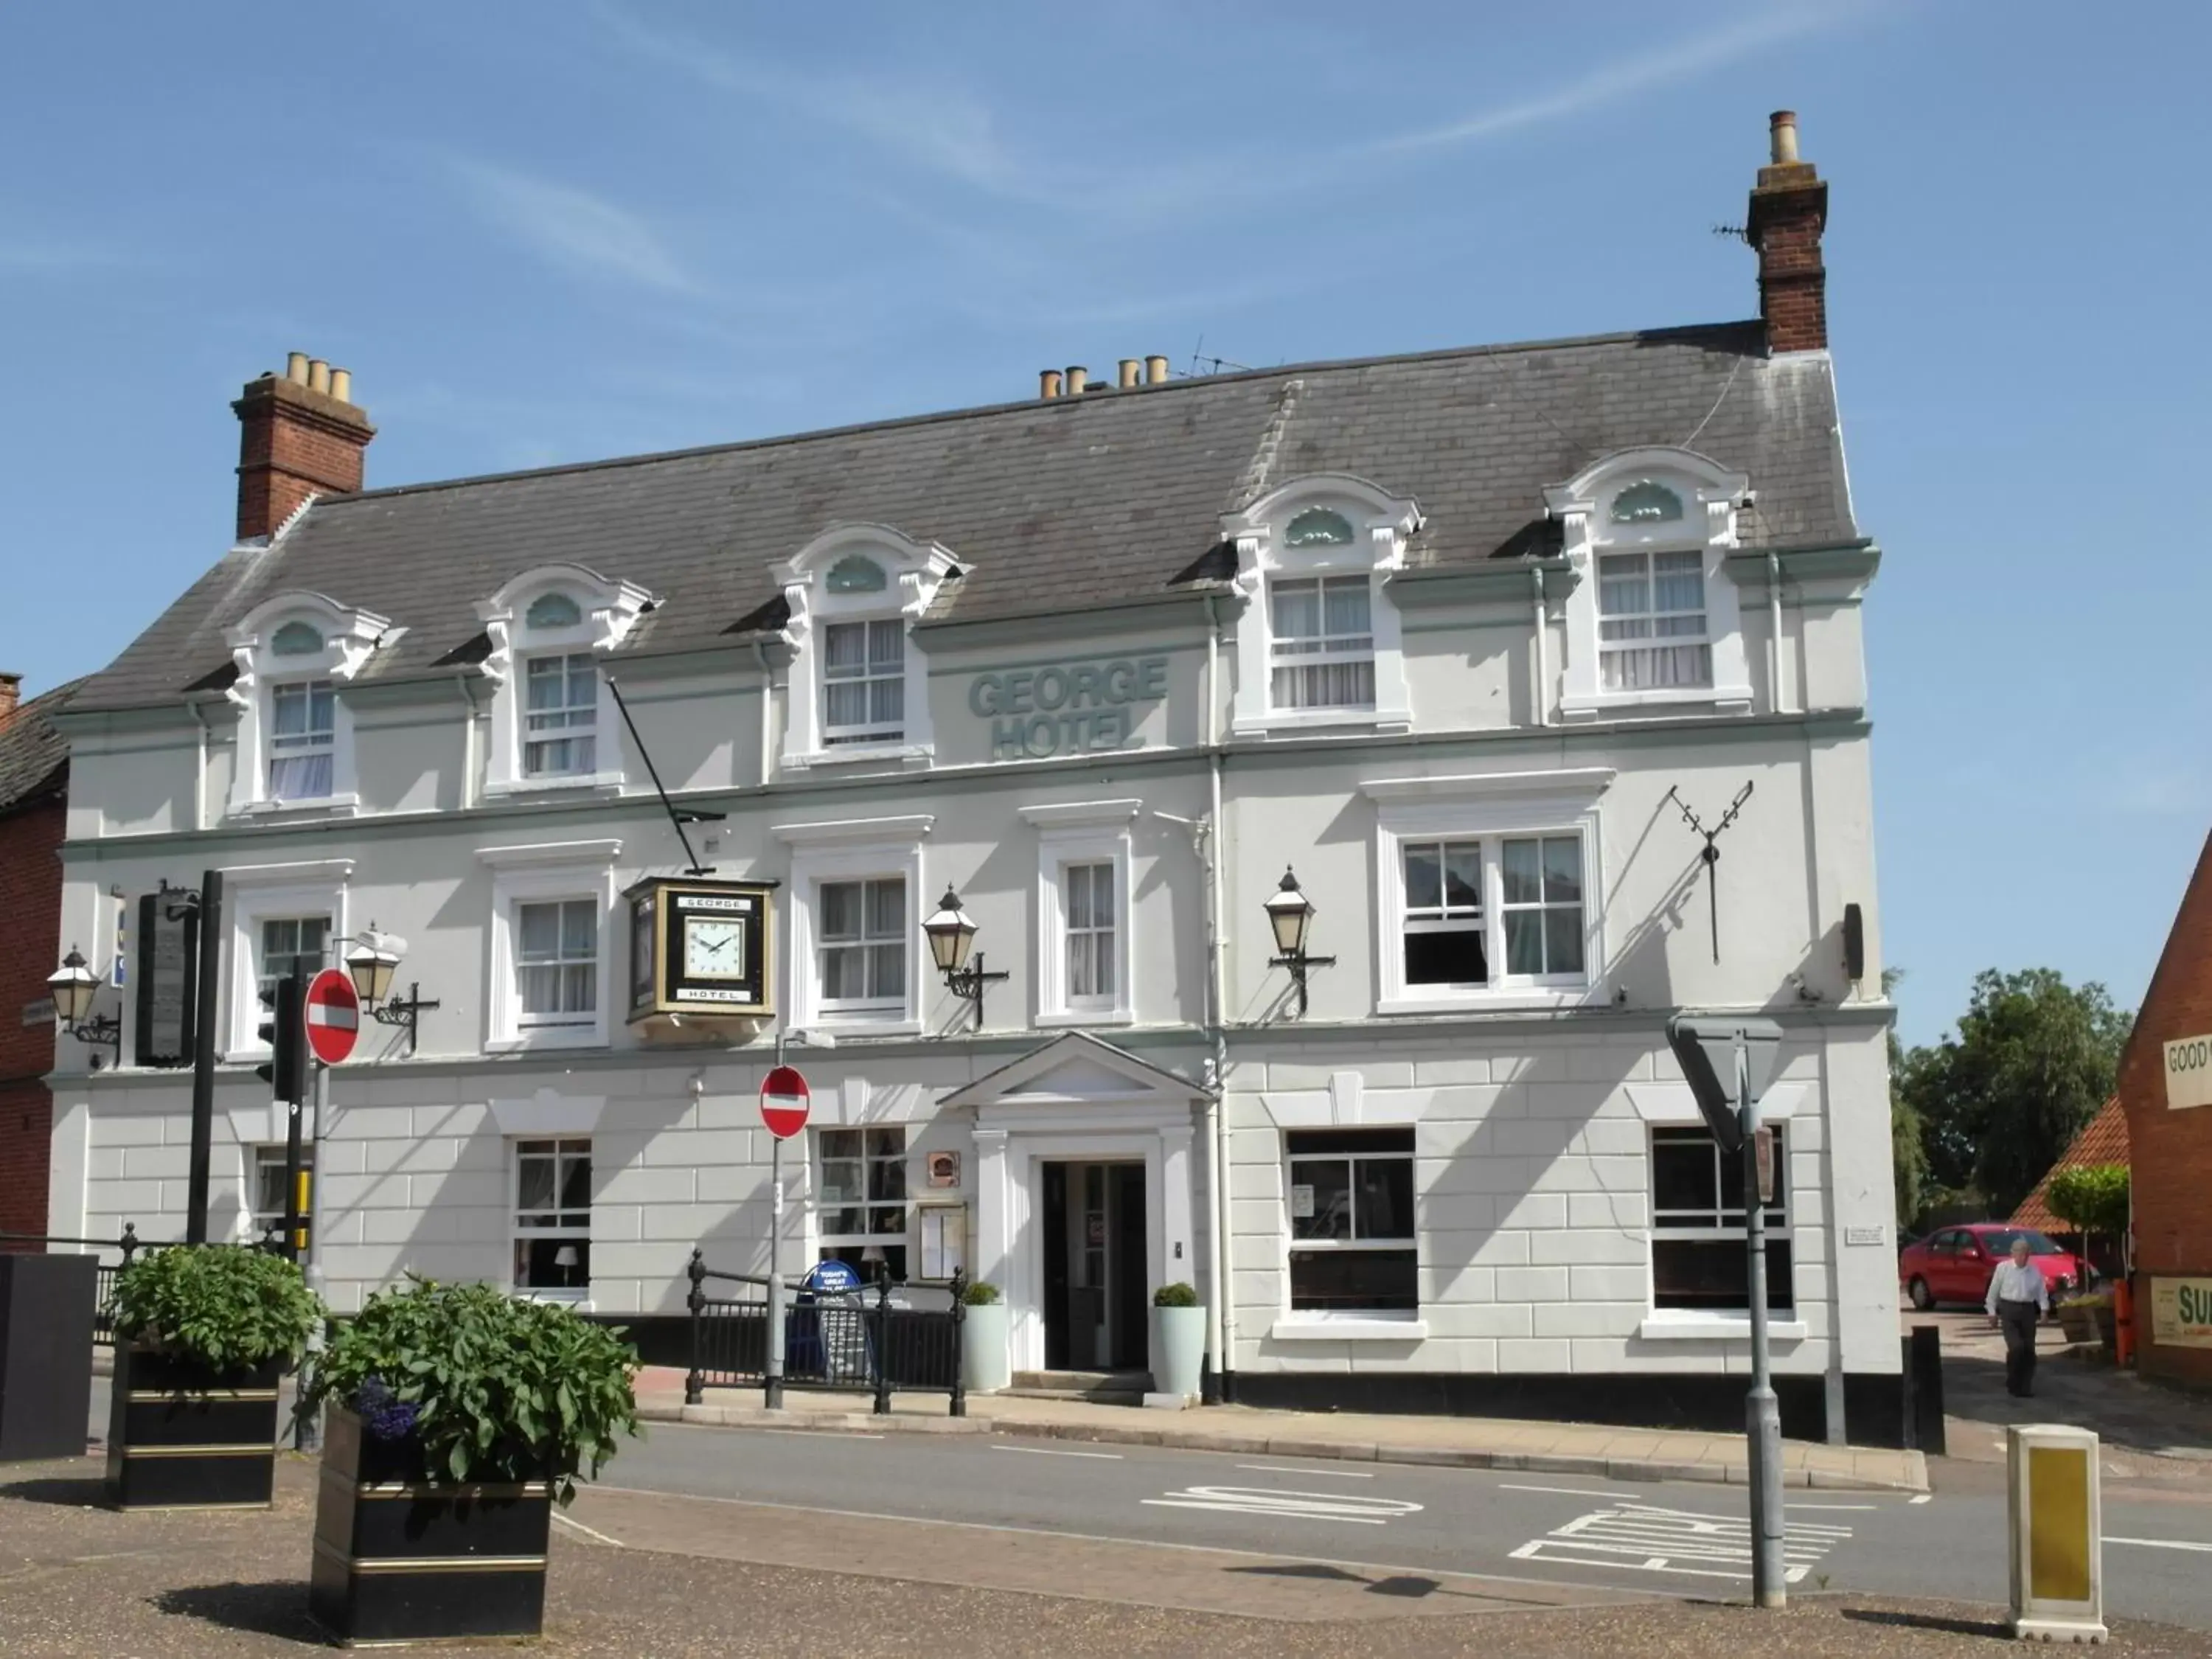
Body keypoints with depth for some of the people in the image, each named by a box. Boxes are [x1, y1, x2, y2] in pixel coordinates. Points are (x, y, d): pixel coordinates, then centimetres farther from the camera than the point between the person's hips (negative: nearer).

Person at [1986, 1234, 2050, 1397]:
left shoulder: (2035, 1271, 5)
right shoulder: (2003, 1268, -1)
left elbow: (2042, 1292, 4)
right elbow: (1994, 1291, 3)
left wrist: (2044, 1308, -12)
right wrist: (1993, 1312, 4)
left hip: (2028, 1311, 3)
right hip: (2009, 1310, -3)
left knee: (2029, 1350, 5)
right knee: (2016, 1347, -17)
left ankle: (2025, 1386, 19)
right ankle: (2013, 1383, 2)